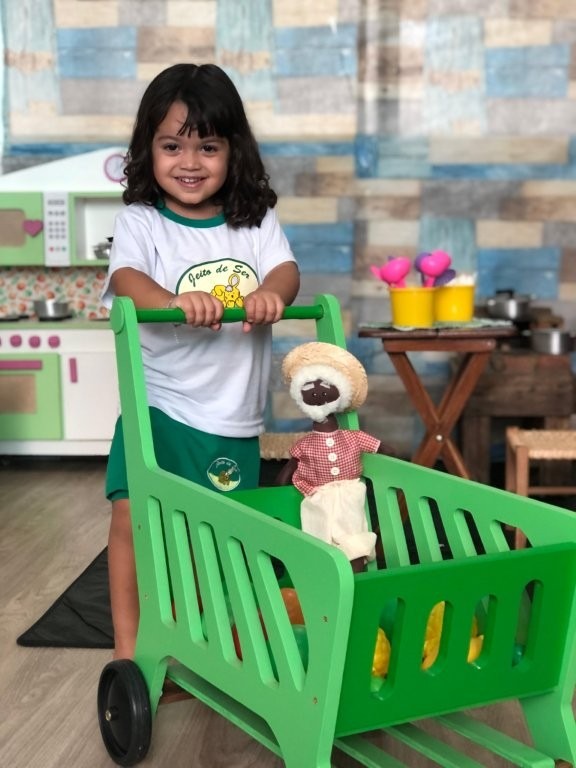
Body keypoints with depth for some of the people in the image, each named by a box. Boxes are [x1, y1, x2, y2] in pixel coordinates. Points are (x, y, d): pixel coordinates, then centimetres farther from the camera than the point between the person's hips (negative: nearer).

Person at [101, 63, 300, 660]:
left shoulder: (256, 220, 5)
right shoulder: (141, 222, -3)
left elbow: (286, 270, -9)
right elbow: (127, 280, -20)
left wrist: (270, 293, -33)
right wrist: (175, 301, -42)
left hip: (234, 415, 3)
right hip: (158, 406, -2)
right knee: (132, 515, -15)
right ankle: (128, 648, 0)